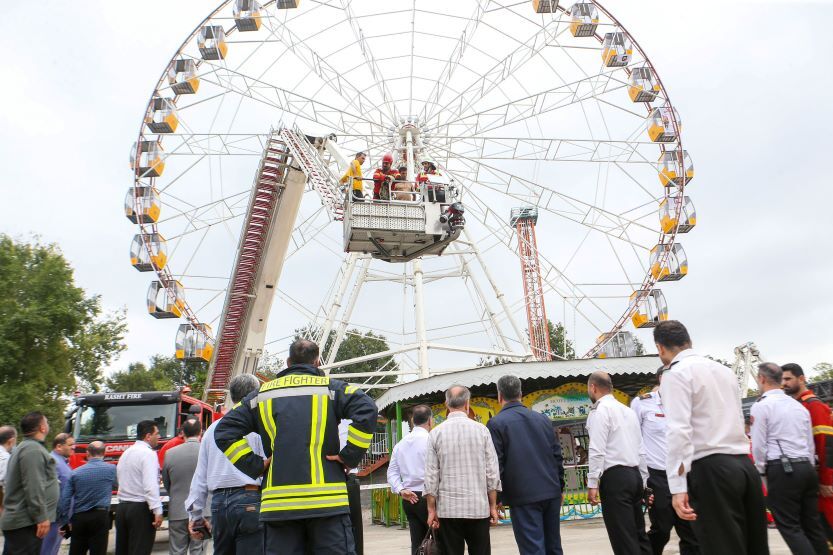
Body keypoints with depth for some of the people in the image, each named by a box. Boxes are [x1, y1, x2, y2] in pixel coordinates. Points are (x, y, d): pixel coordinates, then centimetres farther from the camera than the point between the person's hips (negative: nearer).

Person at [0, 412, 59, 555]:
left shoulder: (23, 447, 19)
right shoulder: (33, 449, -15)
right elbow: (33, 488, -22)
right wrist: (41, 517, -20)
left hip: (17, 520, 11)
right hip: (26, 523, -11)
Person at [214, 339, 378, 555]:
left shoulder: (263, 393, 12)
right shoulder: (331, 387, 4)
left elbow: (224, 431, 7)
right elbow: (366, 410, -13)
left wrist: (254, 466, 6)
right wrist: (350, 456, -5)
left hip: (278, 503, 3)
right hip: (326, 500, -2)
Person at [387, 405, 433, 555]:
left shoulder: (400, 444, 11)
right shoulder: (430, 440, -10)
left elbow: (392, 472, 7)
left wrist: (401, 490, -2)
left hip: (408, 499, 6)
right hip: (427, 496, -6)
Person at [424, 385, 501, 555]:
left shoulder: (436, 433, -2)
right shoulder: (481, 430, -2)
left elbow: (431, 476, -2)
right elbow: (492, 472, 0)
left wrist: (431, 509, 5)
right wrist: (493, 506, 8)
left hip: (447, 509, 0)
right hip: (479, 508, 0)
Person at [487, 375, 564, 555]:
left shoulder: (496, 423, -7)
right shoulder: (542, 419, 9)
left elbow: (496, 464, -9)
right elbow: (557, 455, 12)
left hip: (523, 496, -5)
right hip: (551, 492, 6)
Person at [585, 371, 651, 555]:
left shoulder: (600, 410, -7)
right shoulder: (628, 410, 18)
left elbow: (597, 450, -16)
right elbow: (640, 450, 18)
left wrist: (592, 484, -15)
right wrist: (644, 482, 21)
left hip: (614, 477, -8)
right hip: (635, 475, 8)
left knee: (623, 539, -5)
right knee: (639, 534, 13)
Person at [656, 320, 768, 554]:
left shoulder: (675, 374, -8)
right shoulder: (725, 370, 17)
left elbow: (679, 431, -17)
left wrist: (678, 487, -19)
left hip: (709, 469, -8)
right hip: (744, 465, 8)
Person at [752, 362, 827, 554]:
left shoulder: (760, 406, -7)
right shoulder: (799, 406, 16)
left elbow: (759, 446, -8)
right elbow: (810, 445, 19)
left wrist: (760, 471, 4)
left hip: (781, 470, -7)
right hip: (807, 468, 7)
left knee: (790, 526, -2)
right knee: (812, 524, 12)